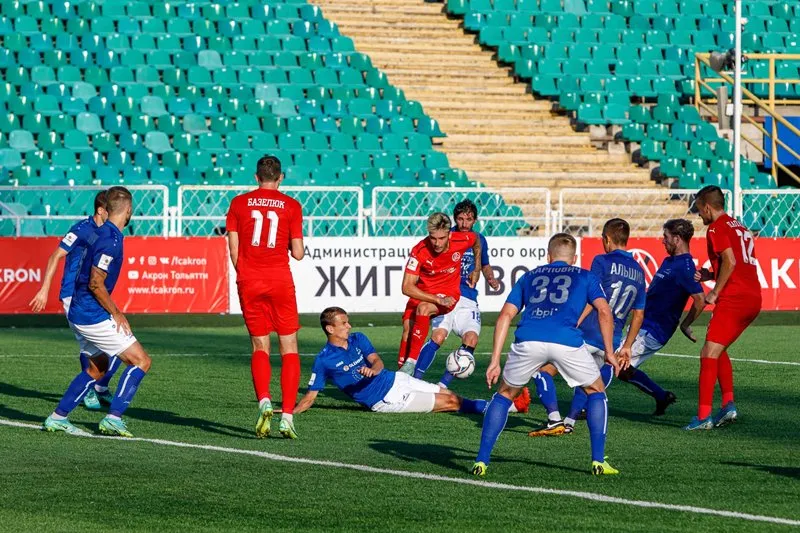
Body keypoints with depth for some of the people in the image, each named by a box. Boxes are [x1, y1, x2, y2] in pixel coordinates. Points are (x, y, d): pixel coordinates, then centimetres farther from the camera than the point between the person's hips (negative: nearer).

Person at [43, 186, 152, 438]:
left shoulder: (102, 234, 11)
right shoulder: (110, 240, -18)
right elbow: (96, 284, -22)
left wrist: (113, 312, 20)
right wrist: (117, 314, -12)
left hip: (79, 313, 10)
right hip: (94, 316, -10)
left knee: (97, 368, 21)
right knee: (141, 361, -5)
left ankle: (58, 417, 20)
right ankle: (113, 418, -9)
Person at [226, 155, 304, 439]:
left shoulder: (239, 203, 5)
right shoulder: (291, 206, 1)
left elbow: (233, 249, 4)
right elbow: (298, 253, -1)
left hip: (249, 282, 1)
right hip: (280, 282, -1)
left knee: (260, 347, 10)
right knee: (289, 349, 6)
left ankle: (264, 401, -15)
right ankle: (287, 415, -5)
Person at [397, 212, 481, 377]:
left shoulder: (462, 240, -19)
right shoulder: (419, 251, -24)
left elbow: (476, 240, 10)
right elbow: (407, 287, -25)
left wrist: (477, 270, 12)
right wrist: (438, 300, -31)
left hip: (449, 293, -1)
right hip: (422, 293, 1)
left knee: (423, 308, -31)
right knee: (408, 325, -21)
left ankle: (411, 363, -32)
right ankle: (402, 371, -7)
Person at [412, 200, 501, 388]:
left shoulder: (479, 240, 11)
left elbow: (485, 266, 28)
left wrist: (491, 279, 7)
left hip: (468, 300, 4)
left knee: (471, 340, -19)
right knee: (438, 336, -27)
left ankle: (442, 385, -10)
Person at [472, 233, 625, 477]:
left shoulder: (529, 277, 31)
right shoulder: (585, 277, 27)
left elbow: (506, 315, 20)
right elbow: (604, 311, 10)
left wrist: (495, 361, 17)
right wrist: (609, 352, 16)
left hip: (527, 340, 2)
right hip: (566, 341, -2)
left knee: (504, 395, 23)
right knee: (596, 392, 22)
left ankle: (481, 461, 14)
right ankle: (598, 461, 14)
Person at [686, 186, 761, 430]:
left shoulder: (716, 228, -4)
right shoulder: (739, 227, 23)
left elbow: (730, 262, -17)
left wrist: (715, 292, -10)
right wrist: (710, 275, 18)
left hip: (733, 299, -9)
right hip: (754, 298, 9)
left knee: (709, 354, -10)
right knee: (718, 351, 21)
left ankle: (704, 416, -16)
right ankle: (728, 404, 10)